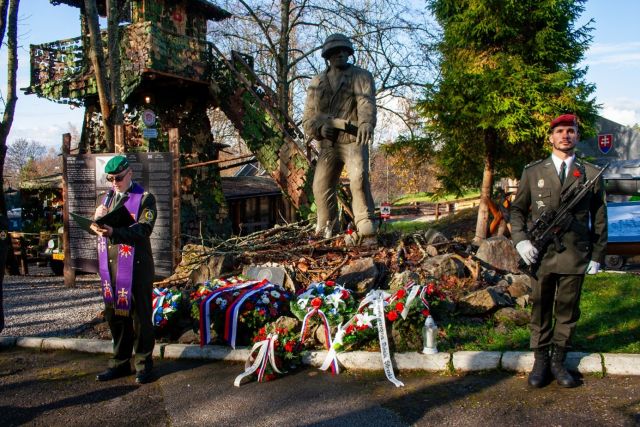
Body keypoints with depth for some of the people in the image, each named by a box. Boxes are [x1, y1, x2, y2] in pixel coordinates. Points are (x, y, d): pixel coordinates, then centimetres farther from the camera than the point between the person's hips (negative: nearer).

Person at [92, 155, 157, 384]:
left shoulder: (144, 198, -2)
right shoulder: (107, 198, 17)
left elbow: (144, 229, -15)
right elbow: (99, 228, 15)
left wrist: (113, 232, -30)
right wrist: (98, 218, -8)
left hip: (136, 267, -6)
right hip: (109, 267, 6)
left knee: (140, 316, 1)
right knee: (114, 315, 12)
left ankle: (143, 364, 13)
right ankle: (120, 363, 25)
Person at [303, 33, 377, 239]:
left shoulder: (361, 76, 2)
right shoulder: (316, 83, 13)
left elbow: (366, 103, -18)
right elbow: (307, 118, 9)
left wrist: (366, 123, -40)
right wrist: (320, 127, -15)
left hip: (354, 140, -3)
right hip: (328, 144, 4)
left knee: (359, 177, -25)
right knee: (321, 186, -2)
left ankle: (364, 220, -17)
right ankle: (326, 229, 11)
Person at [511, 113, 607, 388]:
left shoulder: (591, 174, 5)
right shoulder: (533, 172, 5)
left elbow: (599, 219, 8)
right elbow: (517, 209, 9)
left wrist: (597, 256, 5)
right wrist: (520, 239, -6)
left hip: (575, 256, 0)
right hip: (541, 254, 0)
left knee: (568, 311, 9)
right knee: (540, 310, 9)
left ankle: (558, 361, 23)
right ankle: (541, 361, 22)